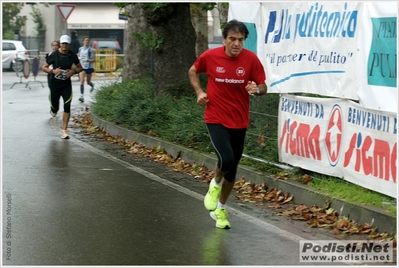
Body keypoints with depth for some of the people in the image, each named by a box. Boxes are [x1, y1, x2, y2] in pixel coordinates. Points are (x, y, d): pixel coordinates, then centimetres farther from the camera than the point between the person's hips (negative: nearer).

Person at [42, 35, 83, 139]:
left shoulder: (72, 56, -2)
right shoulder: (54, 55, -8)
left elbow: (80, 68, 11)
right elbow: (44, 67, -2)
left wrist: (74, 71, -10)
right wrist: (53, 71, -20)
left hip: (66, 84, 1)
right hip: (54, 83, -1)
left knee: (67, 106, -12)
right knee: (55, 108, 7)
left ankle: (64, 130, -6)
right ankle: (53, 110, 48)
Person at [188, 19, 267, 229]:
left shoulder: (251, 59, -9)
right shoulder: (210, 56, -9)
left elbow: (263, 87, -2)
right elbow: (193, 71, 11)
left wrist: (256, 89, -25)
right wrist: (199, 92, -3)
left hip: (239, 121, 2)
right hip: (216, 119, -2)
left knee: (232, 169, 12)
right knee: (226, 159, -24)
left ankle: (220, 209, 34)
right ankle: (215, 184, 11)